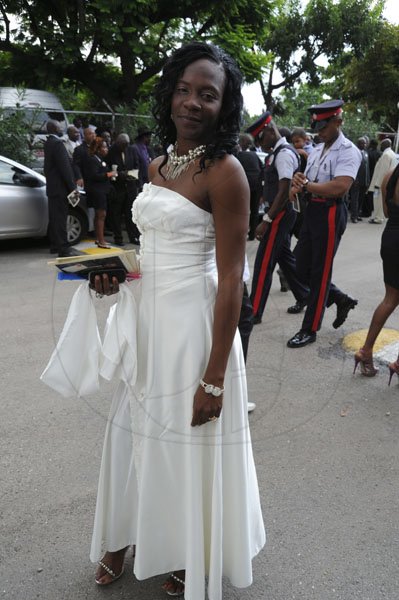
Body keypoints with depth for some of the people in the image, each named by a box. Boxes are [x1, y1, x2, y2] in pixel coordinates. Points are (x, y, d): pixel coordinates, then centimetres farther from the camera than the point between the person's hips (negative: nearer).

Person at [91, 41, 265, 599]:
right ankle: (129, 534, 44)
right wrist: (118, 272, 0)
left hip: (193, 320, -7)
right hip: (147, 315, 7)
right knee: (139, 427, 19)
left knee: (188, 441, 9)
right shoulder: (157, 164, 9)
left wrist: (214, 377, -18)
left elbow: (231, 279, -17)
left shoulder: (224, 172, -14)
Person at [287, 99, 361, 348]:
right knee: (302, 268, 11)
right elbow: (306, 182, 13)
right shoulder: (317, 150, 15)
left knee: (320, 272, 0)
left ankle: (310, 330, 12)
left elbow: (340, 187, -25)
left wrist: (307, 185, -15)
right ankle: (342, 300, 31)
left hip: (330, 214, -8)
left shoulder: (348, 151, -11)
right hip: (312, 210, 8)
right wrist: (299, 185, -12)